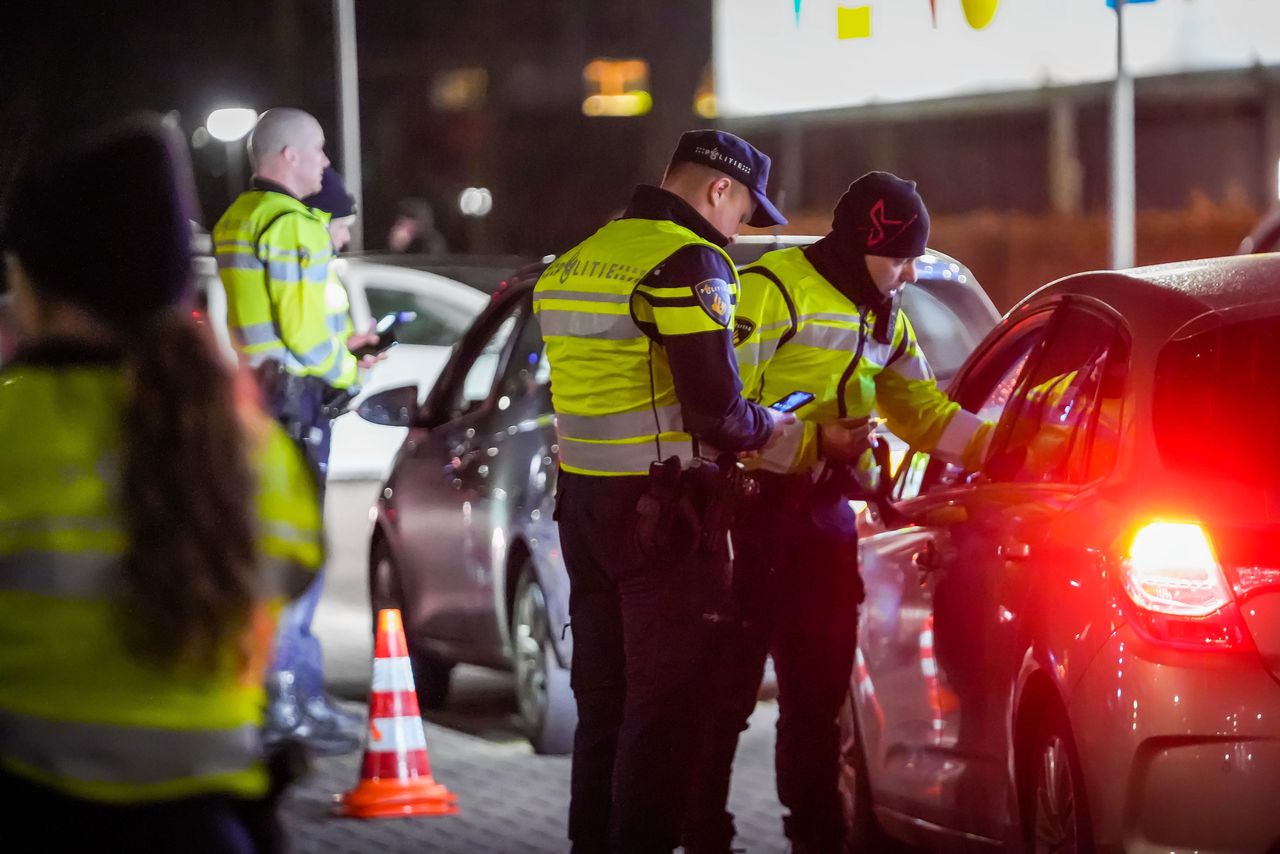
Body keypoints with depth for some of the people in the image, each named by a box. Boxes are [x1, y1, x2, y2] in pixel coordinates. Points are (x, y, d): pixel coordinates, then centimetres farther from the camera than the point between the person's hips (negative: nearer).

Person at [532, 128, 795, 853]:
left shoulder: (581, 259, 15)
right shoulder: (690, 262, -14)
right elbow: (715, 408, -20)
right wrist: (766, 427, 1)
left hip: (585, 497, 9)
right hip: (660, 510, -9)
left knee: (603, 693, 16)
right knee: (667, 699, -2)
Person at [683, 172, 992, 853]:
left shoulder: (884, 319, 17)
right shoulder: (771, 290, -12)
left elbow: (925, 412, 16)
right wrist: (813, 443, -22)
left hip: (826, 515, 8)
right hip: (755, 509, -8)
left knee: (820, 687, 12)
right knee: (727, 687, -4)